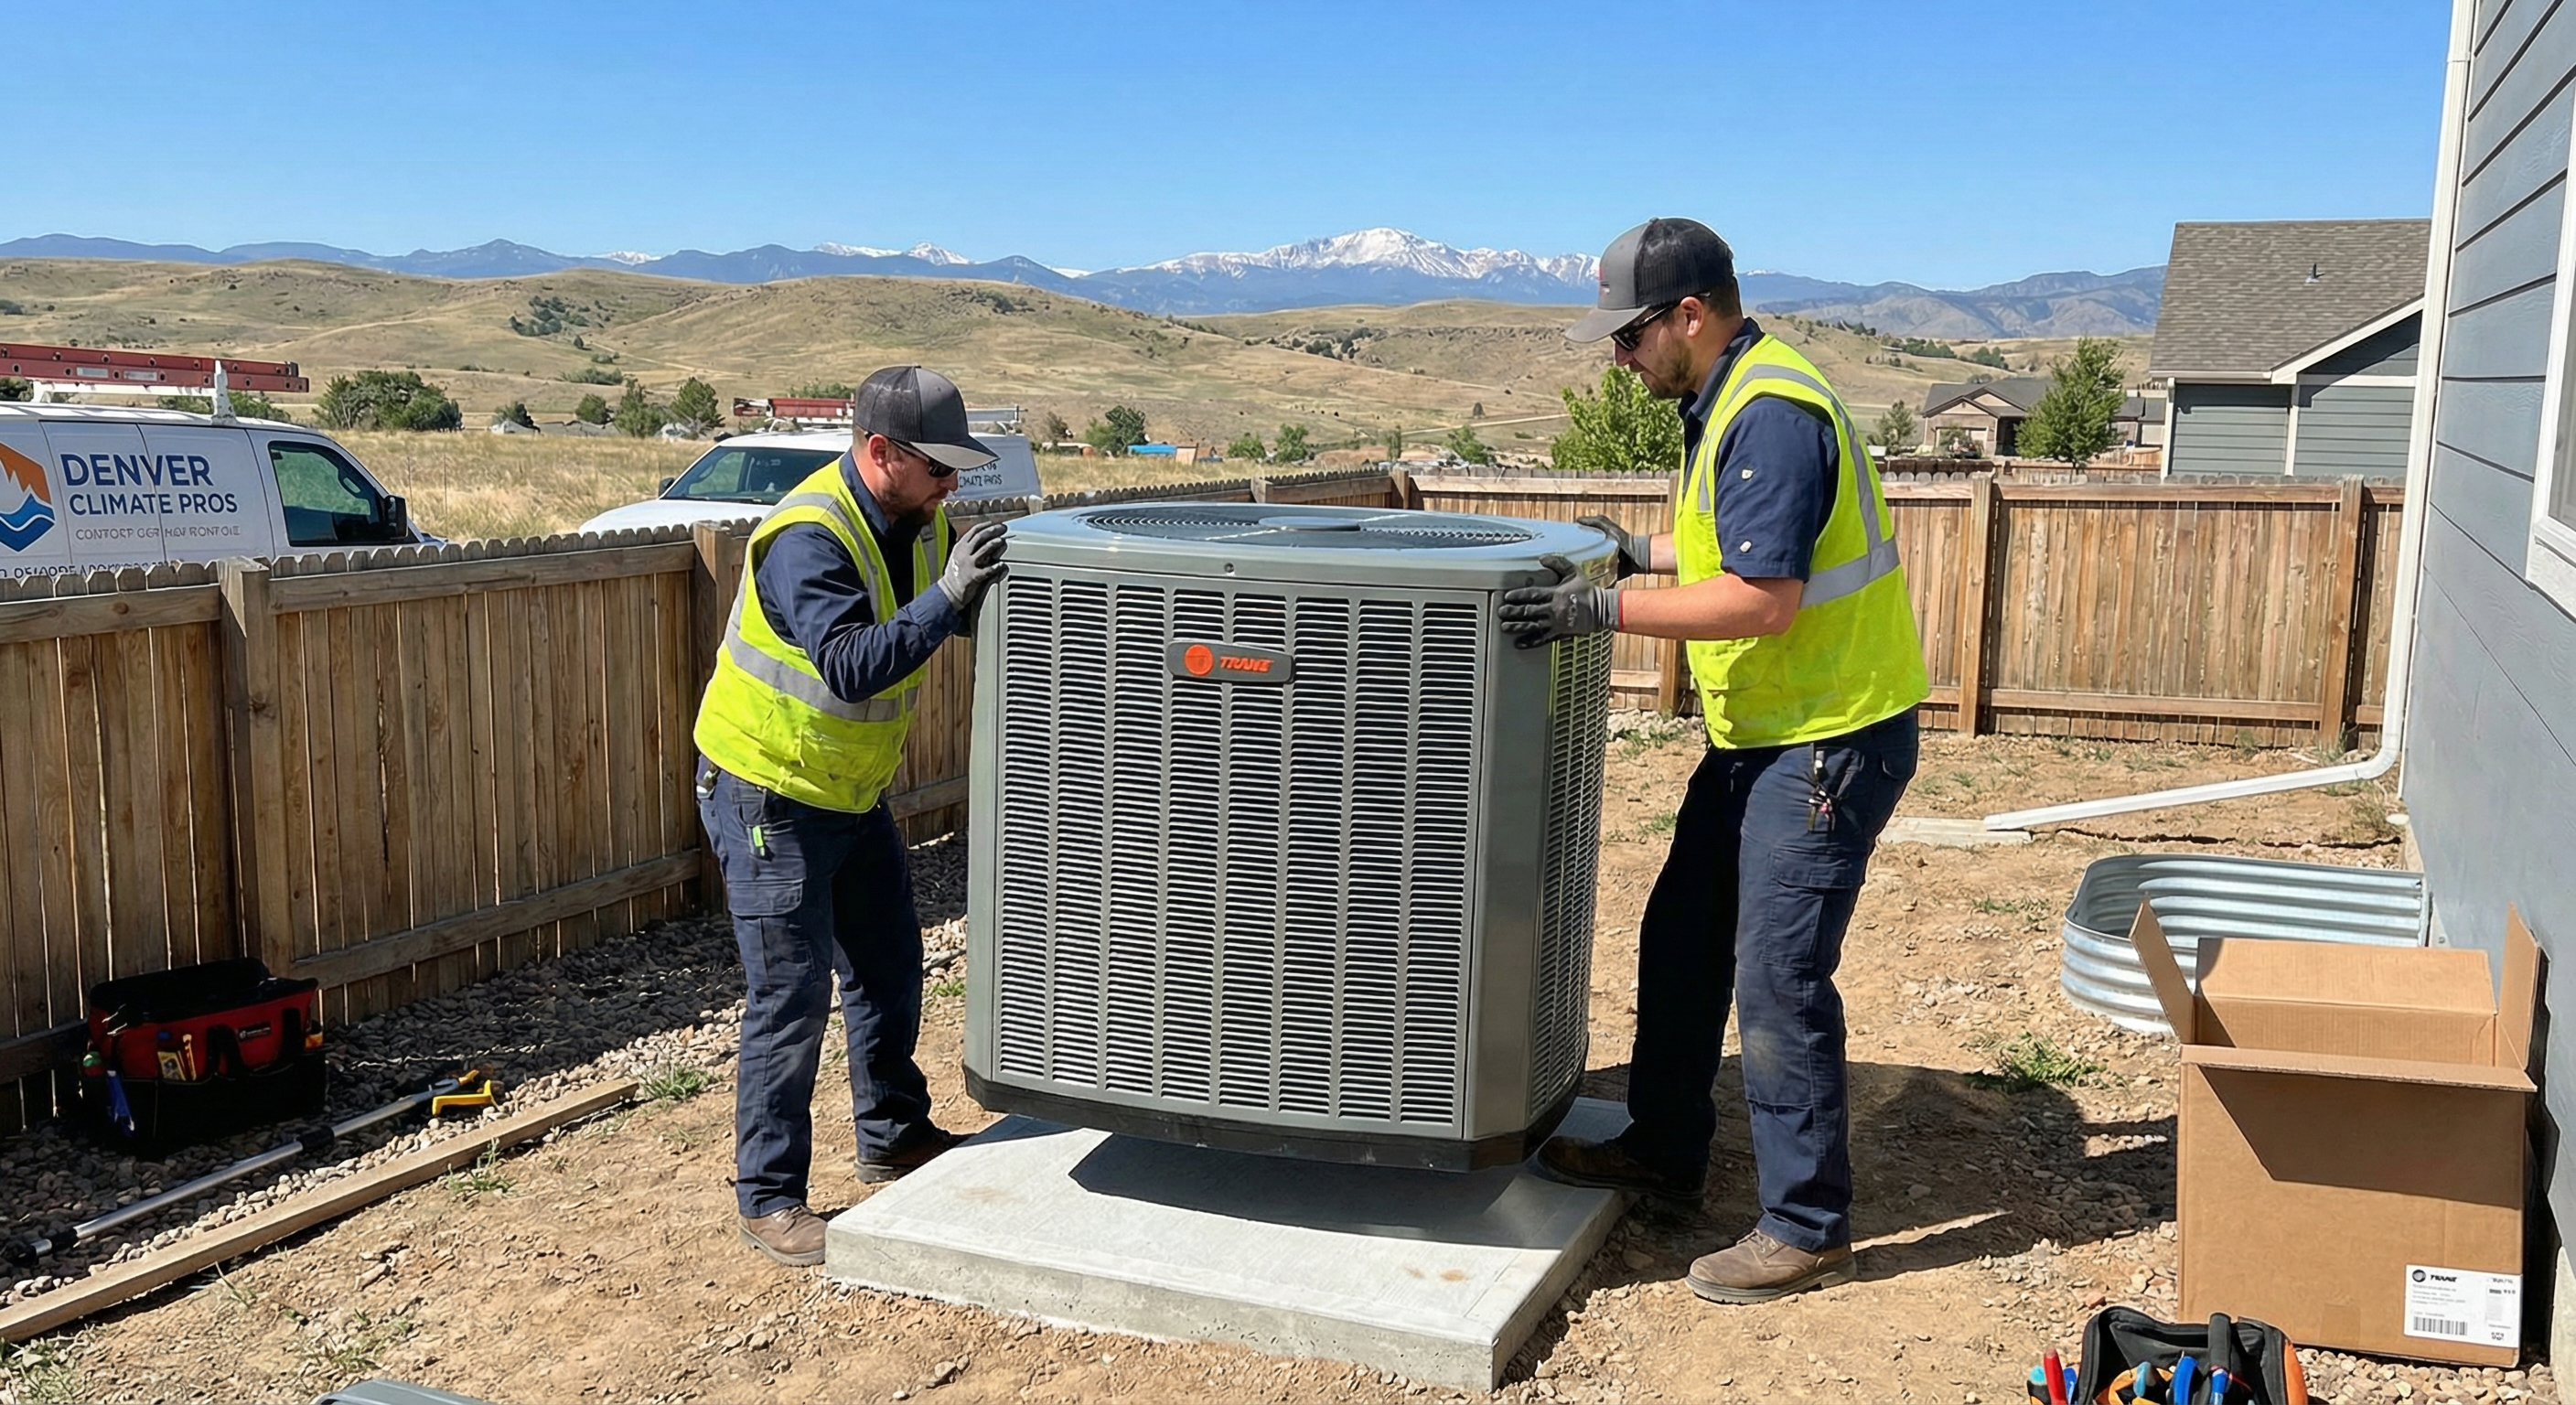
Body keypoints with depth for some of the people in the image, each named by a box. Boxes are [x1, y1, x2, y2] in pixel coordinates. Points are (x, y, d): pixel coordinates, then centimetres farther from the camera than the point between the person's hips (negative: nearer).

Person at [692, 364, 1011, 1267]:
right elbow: (852, 666, -39)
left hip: (851, 791, 9)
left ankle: (892, 1137, 35)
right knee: (791, 995, -4)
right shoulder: (809, 539, -28)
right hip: (768, 794, -9)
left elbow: (974, 617, 6)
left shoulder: (916, 522, -1)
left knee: (889, 969, 17)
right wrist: (947, 595, -42)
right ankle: (769, 1200, 9)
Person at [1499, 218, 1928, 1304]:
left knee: (1778, 975, -6)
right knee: (1679, 938, 16)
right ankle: (1663, 1152, 32)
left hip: (1832, 735, -11)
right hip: (1766, 728, 11)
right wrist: (1644, 552, 19)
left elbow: (1762, 597, -27)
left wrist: (1605, 610, -26)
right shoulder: (1725, 403, 11)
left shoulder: (1771, 416, -22)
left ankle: (1807, 1228, 8)